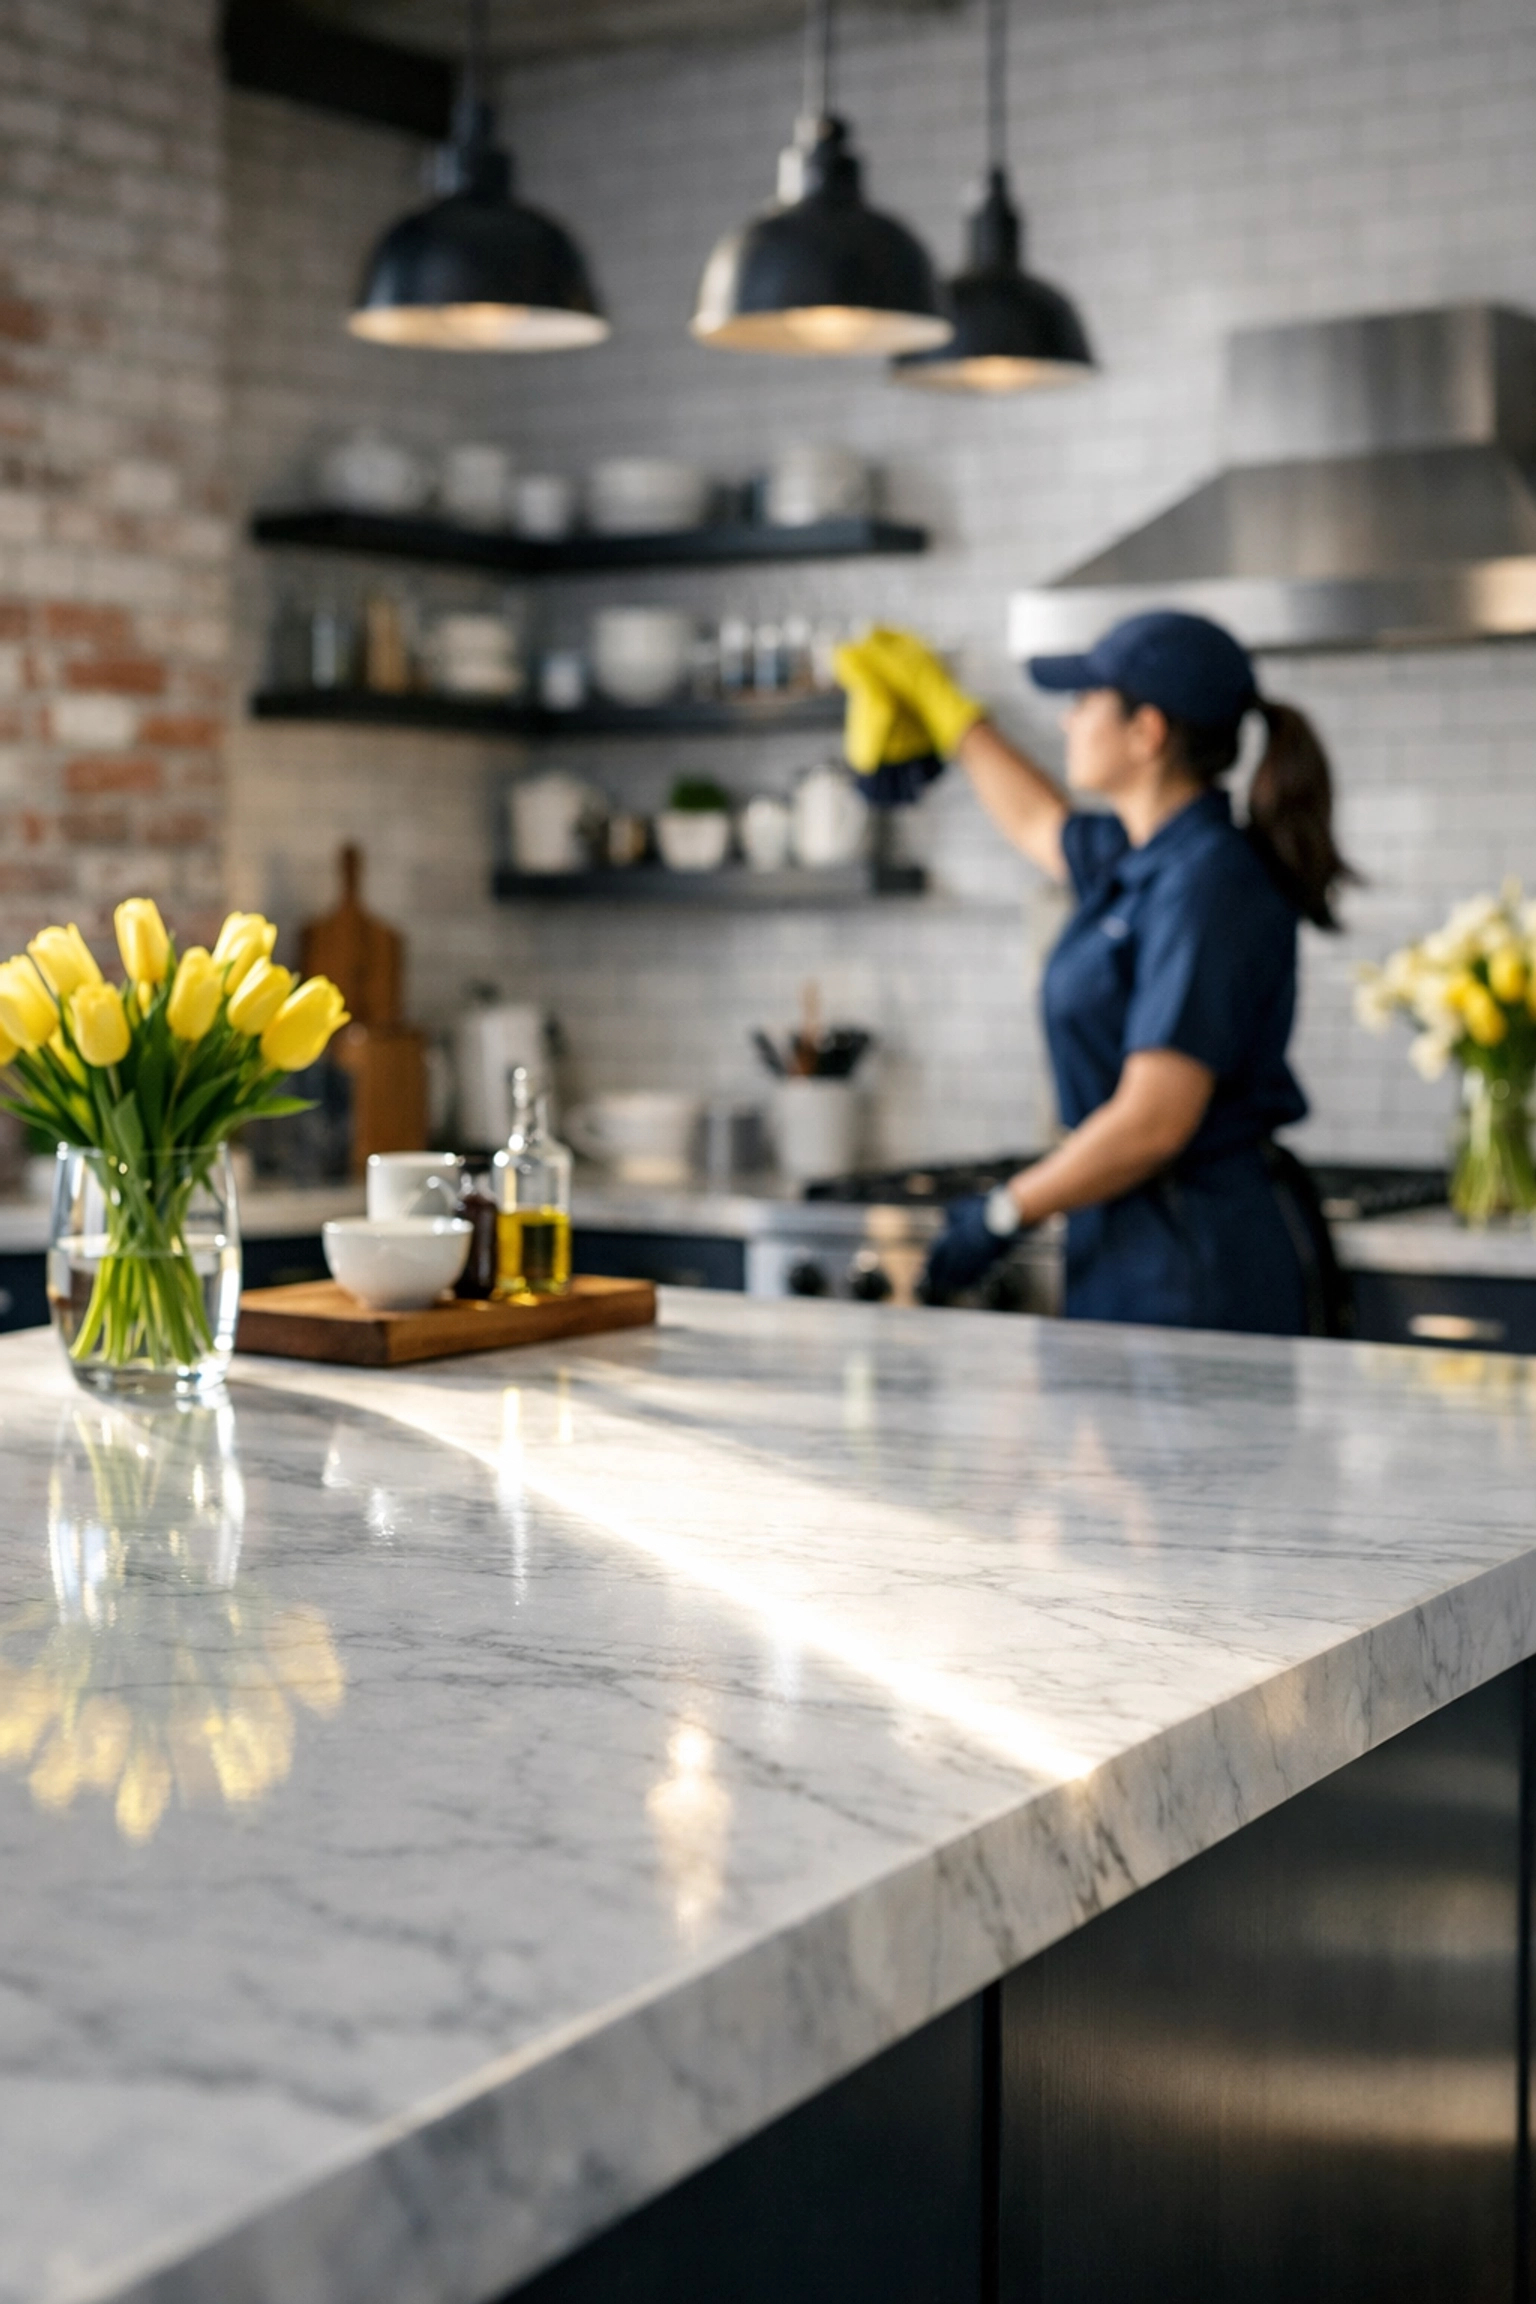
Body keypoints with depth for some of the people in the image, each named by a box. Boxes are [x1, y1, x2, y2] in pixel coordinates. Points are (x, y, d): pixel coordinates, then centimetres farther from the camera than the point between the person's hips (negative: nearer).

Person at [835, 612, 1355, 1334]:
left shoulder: (1206, 886, -18)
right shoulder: (1139, 856, 10)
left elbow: (1152, 1124, -22)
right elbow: (1041, 822, 36)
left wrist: (1003, 1213, -11)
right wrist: (943, 710, 47)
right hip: (1135, 1247, 9)